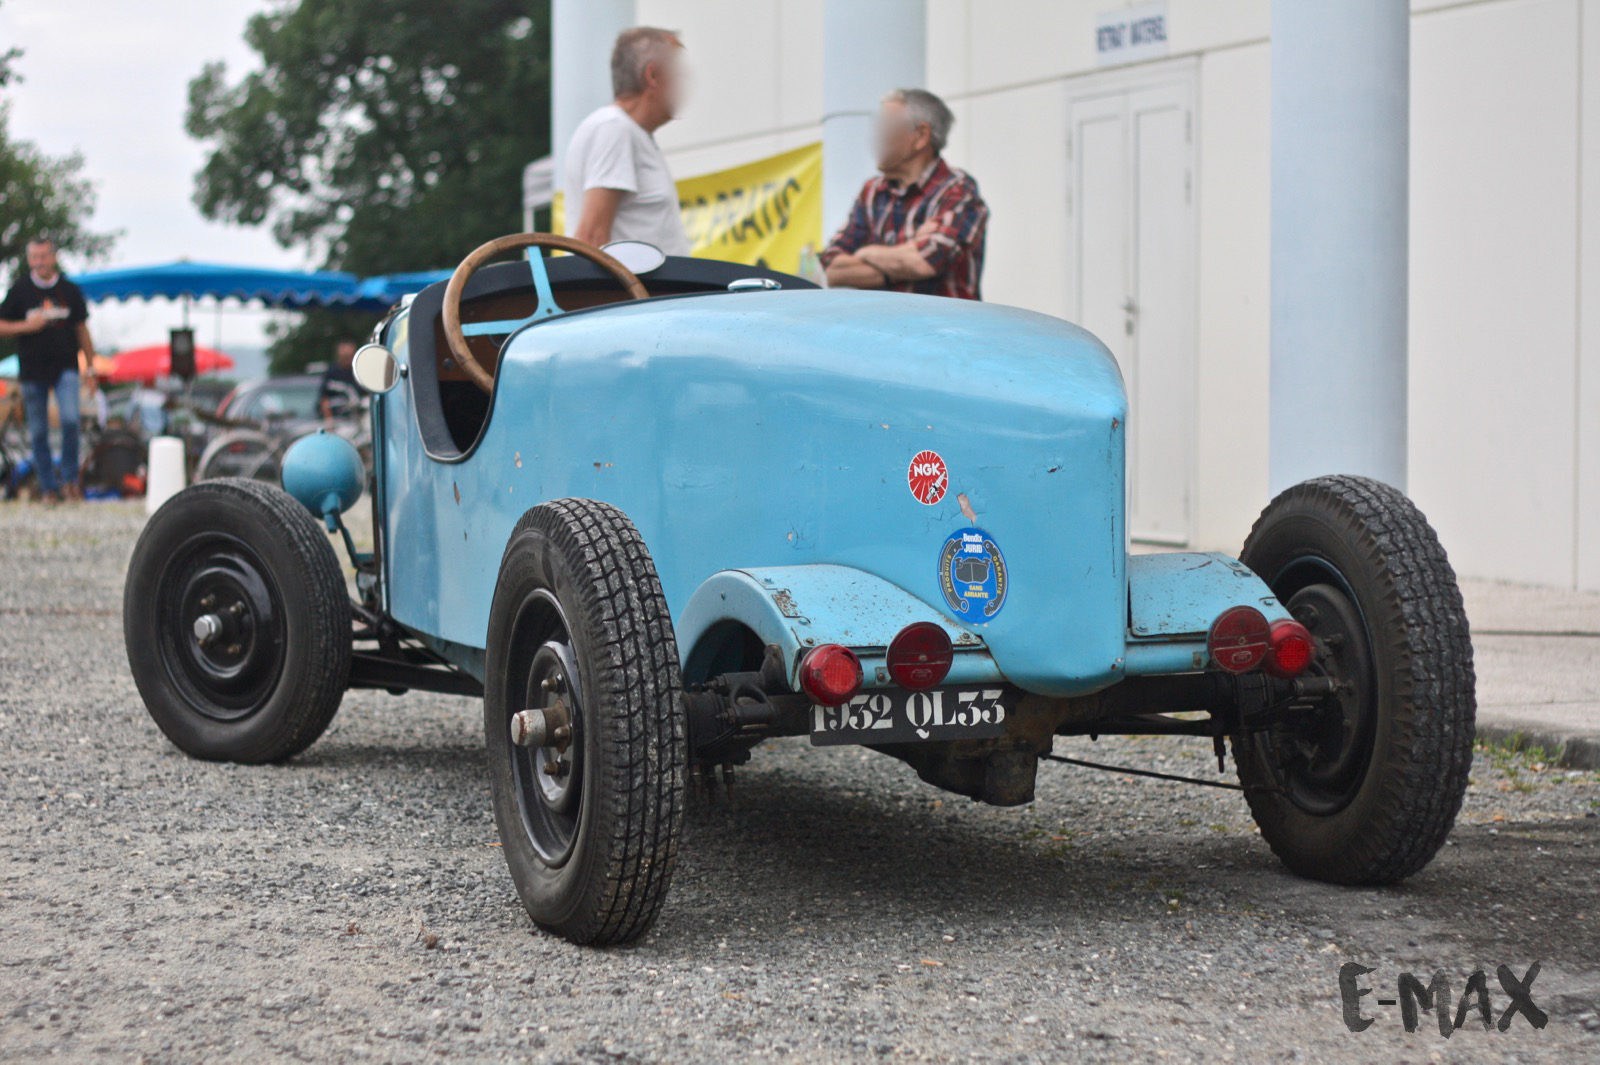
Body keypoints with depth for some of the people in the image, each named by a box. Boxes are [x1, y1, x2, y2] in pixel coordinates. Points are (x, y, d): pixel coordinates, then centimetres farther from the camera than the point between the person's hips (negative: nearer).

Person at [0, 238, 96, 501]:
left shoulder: (69, 291, 5)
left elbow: (82, 331, 12)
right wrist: (26, 326, -14)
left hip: (65, 366, 0)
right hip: (32, 369, 0)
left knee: (70, 419, -19)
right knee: (39, 432, 4)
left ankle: (70, 479, -3)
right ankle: (49, 488, 15)